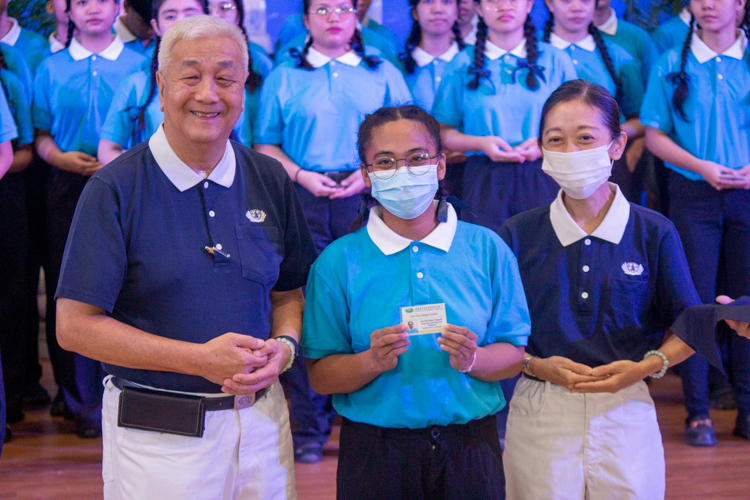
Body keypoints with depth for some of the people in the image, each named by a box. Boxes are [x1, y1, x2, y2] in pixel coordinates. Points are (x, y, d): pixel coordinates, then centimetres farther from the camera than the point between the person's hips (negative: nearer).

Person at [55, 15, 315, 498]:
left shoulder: (271, 181, 5)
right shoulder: (114, 189, -9)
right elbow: (75, 325, -12)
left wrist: (284, 346, -10)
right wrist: (200, 359, -17)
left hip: (261, 418, 4)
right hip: (156, 436, -4)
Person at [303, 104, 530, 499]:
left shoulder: (487, 250, 1)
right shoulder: (339, 262, -2)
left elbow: (515, 355, 2)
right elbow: (319, 376, -3)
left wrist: (472, 359, -18)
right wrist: (372, 362, -20)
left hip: (468, 449, 1)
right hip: (375, 450, -1)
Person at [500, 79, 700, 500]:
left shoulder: (655, 234, 0)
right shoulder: (518, 236, 1)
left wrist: (646, 366, -11)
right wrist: (537, 366, -13)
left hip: (627, 414, 0)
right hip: (540, 414, 0)